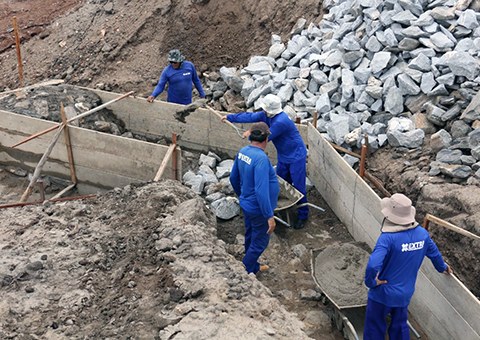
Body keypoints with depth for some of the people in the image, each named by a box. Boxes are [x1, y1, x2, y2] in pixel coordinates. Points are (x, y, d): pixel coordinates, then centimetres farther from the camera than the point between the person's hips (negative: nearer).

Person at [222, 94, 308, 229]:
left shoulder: (281, 122, -32)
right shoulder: (267, 115, -5)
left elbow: (266, 137, -22)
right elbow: (250, 116, 5)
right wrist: (230, 117, 9)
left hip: (296, 157, -9)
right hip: (283, 156, 9)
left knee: (298, 187, -2)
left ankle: (303, 215, 10)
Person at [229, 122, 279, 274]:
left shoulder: (242, 152, -3)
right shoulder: (261, 158, -30)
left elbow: (233, 178, 10)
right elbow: (261, 191, -34)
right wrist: (269, 216, -29)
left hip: (246, 204, 9)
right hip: (258, 209, -9)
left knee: (250, 237, 24)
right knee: (259, 242, 9)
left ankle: (254, 267, 43)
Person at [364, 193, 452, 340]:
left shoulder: (388, 238, -29)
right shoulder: (422, 233, -8)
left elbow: (373, 265, -39)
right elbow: (434, 254, 11)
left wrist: (370, 282, -19)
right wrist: (442, 267, 32)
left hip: (383, 293, -5)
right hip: (405, 293, 6)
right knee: (400, 326, 25)